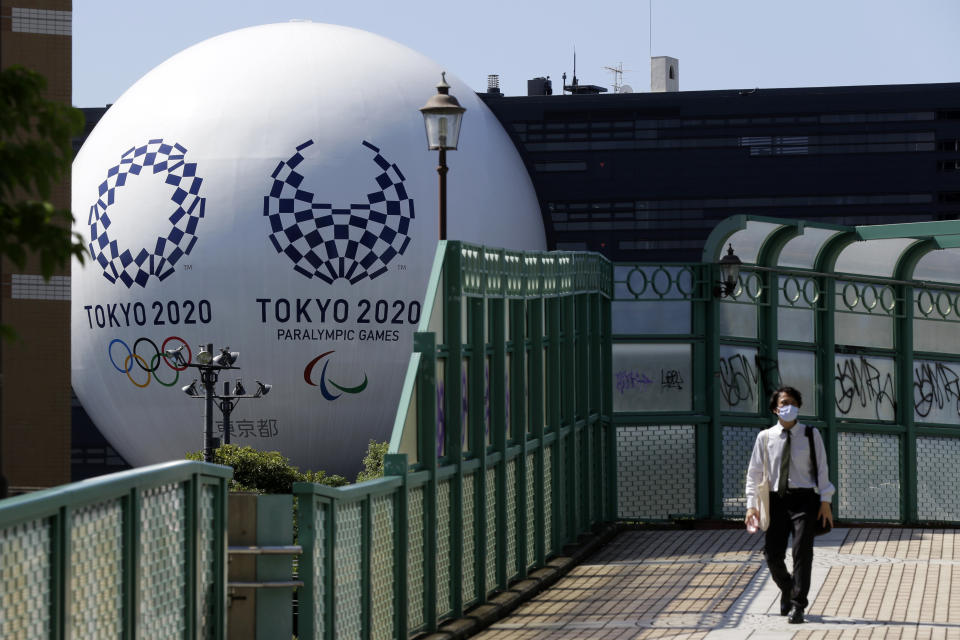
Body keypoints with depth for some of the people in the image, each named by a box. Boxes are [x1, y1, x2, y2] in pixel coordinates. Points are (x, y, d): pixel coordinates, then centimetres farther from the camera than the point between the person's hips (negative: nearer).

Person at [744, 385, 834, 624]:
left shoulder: (811, 435, 6)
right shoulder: (765, 437, 8)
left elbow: (821, 469, 5)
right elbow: (754, 473, 10)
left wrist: (825, 500, -3)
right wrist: (751, 505, 2)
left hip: (804, 498, -2)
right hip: (776, 498, 2)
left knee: (802, 551, -11)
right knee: (772, 553, -2)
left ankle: (797, 606, -6)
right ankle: (787, 590, 27)